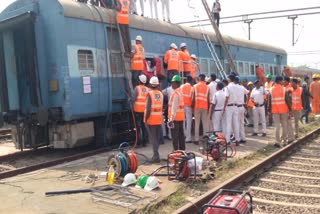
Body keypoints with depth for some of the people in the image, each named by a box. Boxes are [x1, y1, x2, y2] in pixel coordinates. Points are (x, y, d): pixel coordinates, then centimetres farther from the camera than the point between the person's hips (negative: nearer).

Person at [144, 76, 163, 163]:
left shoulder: (150, 94, -13)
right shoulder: (161, 94, 5)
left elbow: (148, 108, -17)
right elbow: (161, 106, 10)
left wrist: (146, 118, -10)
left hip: (151, 120, -5)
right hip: (159, 120, 6)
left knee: (153, 138, -1)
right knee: (157, 137, 15)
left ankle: (156, 156, -6)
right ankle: (156, 155, 24)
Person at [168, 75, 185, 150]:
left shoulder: (175, 93, -15)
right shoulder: (180, 92, 13)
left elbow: (174, 107, -19)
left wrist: (171, 119, -19)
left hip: (175, 118, -9)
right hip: (181, 117, 9)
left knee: (175, 136, -4)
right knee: (181, 135, 14)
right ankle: (182, 149, 21)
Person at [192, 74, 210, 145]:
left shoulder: (195, 86, 0)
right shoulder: (207, 87, 3)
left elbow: (193, 98, -3)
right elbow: (208, 99, 2)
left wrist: (193, 106, 5)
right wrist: (208, 107, 11)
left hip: (197, 106, -1)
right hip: (205, 107, 1)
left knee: (197, 123, 2)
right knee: (205, 123, 6)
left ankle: (196, 139, 1)